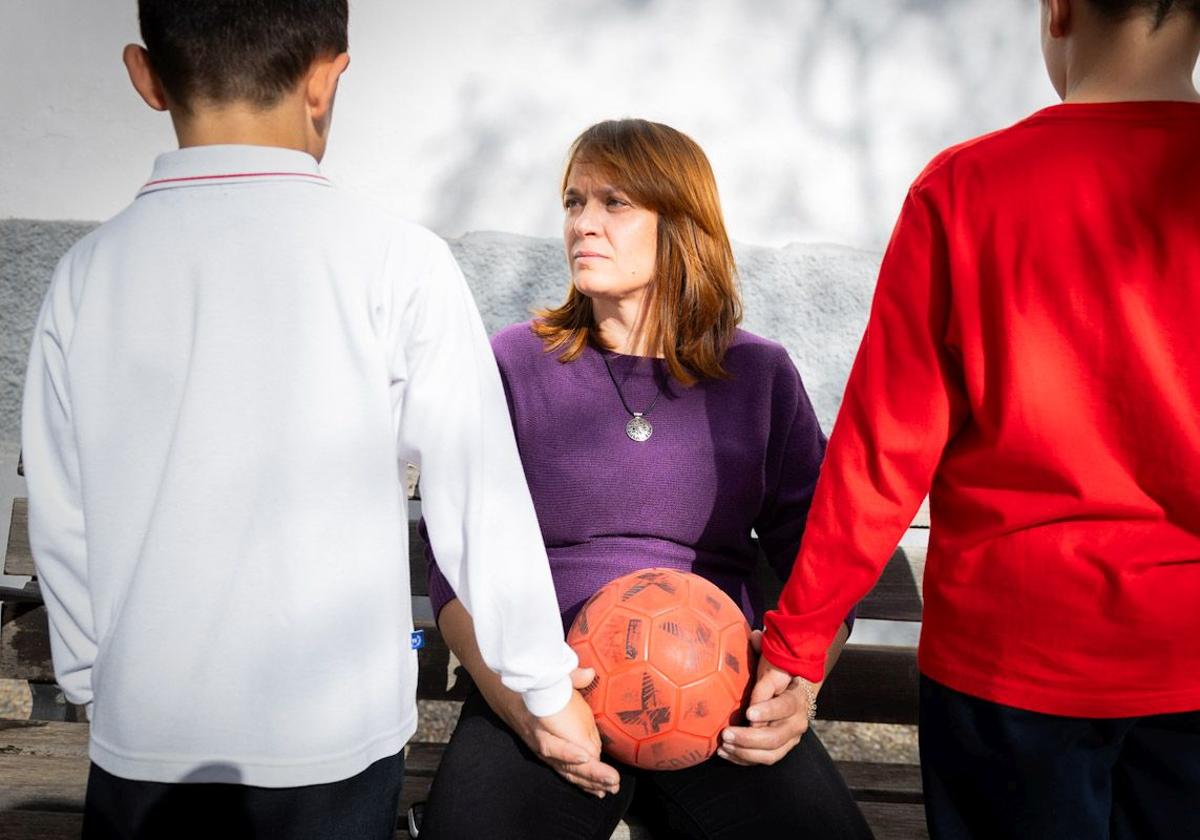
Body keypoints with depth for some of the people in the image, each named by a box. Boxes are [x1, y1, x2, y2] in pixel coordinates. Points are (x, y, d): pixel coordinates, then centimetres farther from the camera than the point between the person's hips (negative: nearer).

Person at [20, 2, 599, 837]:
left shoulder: (88, 273, -5)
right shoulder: (398, 262, -13)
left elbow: (61, 521, 1)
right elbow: (482, 498, -11)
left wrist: (95, 683, 16)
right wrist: (546, 684, 1)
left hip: (144, 742, 2)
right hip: (334, 739, -1)